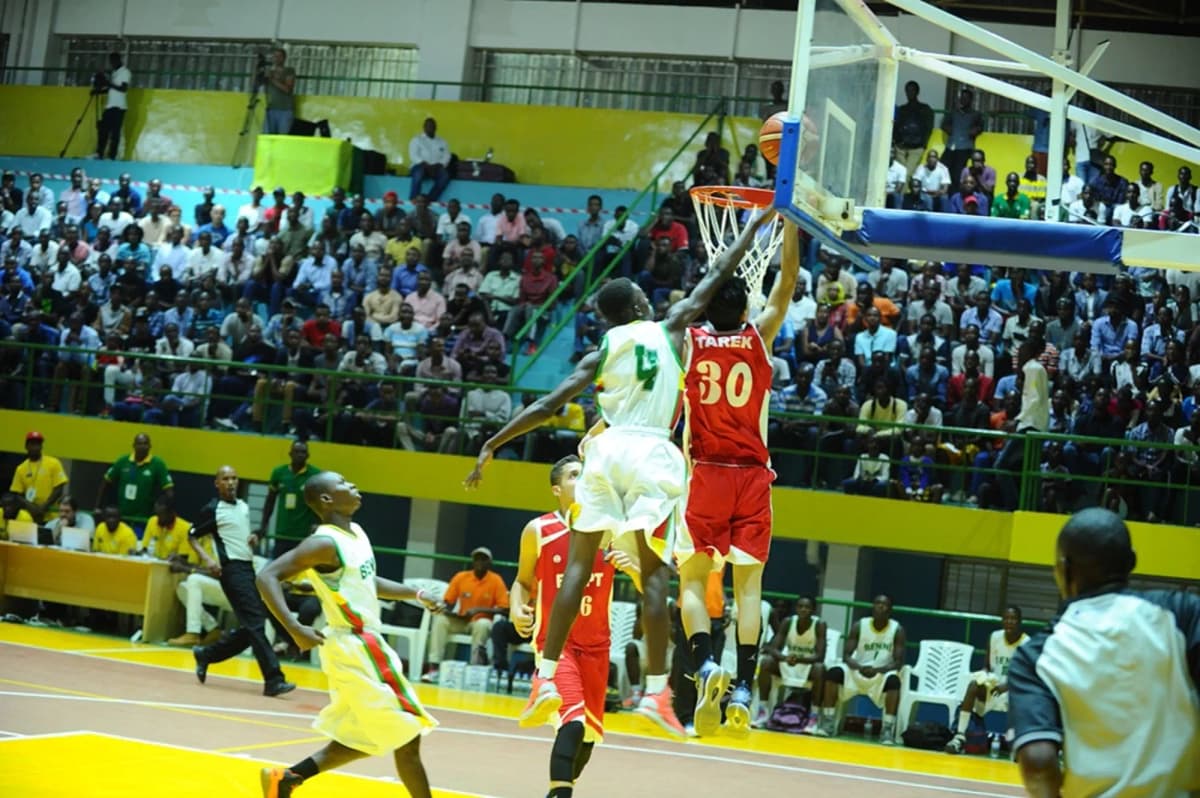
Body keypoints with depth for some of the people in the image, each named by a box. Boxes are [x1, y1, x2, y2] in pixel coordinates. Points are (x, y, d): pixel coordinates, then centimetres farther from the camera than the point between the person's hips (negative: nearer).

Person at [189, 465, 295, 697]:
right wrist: (207, 559, -14)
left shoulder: (244, 507, 15)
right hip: (232, 568, -8)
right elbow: (192, 536, 1)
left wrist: (253, 539, 8)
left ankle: (206, 654, 25)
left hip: (248, 566, 8)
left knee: (250, 628, 7)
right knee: (255, 622, -15)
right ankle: (273, 680, -19)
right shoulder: (213, 510, -4)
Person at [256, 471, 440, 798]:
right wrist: (295, 629, -31)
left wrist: (416, 594, 17)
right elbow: (267, 576, -22)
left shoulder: (356, 533, 10)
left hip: (364, 647, 10)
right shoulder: (326, 543, -17)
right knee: (407, 736, -5)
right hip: (354, 650, -10)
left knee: (362, 739, 16)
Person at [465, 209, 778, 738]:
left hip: (607, 450, 2)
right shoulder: (669, 331, 8)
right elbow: (716, 276, 16)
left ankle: (546, 678, 0)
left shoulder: (601, 352, 10)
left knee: (579, 564, 6)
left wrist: (492, 445, 8)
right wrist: (755, 226, 27)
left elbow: (548, 405, 3)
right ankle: (656, 692, -10)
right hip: (653, 454, -2)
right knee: (653, 573, -4)